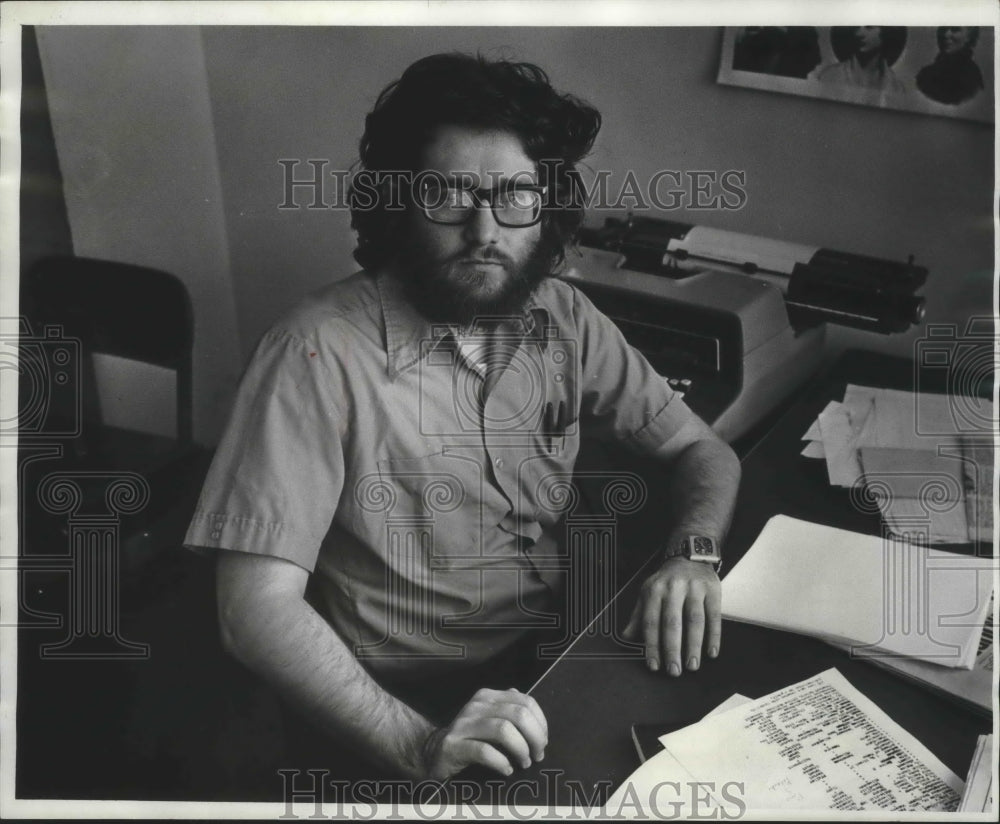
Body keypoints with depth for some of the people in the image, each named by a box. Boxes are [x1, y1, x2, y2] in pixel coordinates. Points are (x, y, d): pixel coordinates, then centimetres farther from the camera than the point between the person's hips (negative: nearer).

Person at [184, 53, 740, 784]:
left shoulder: (562, 319, -1)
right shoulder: (321, 352, -18)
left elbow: (703, 450, 7)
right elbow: (259, 604, -19)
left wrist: (691, 553, -14)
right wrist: (414, 743, -31)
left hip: (558, 653, 5)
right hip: (411, 698, -5)